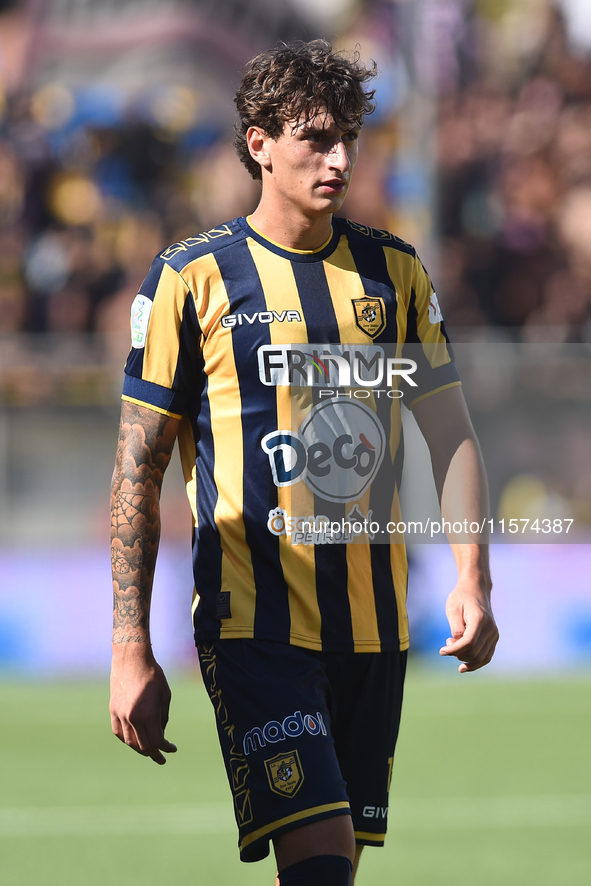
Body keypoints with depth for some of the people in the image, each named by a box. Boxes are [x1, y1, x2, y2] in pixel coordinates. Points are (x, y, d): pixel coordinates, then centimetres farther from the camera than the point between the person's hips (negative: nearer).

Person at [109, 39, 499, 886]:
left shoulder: (395, 271, 10)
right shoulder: (192, 277, -2)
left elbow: (450, 430, 13)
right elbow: (138, 474, -1)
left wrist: (472, 579, -1)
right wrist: (131, 650, -5)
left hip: (374, 620, 5)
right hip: (254, 619, -4)